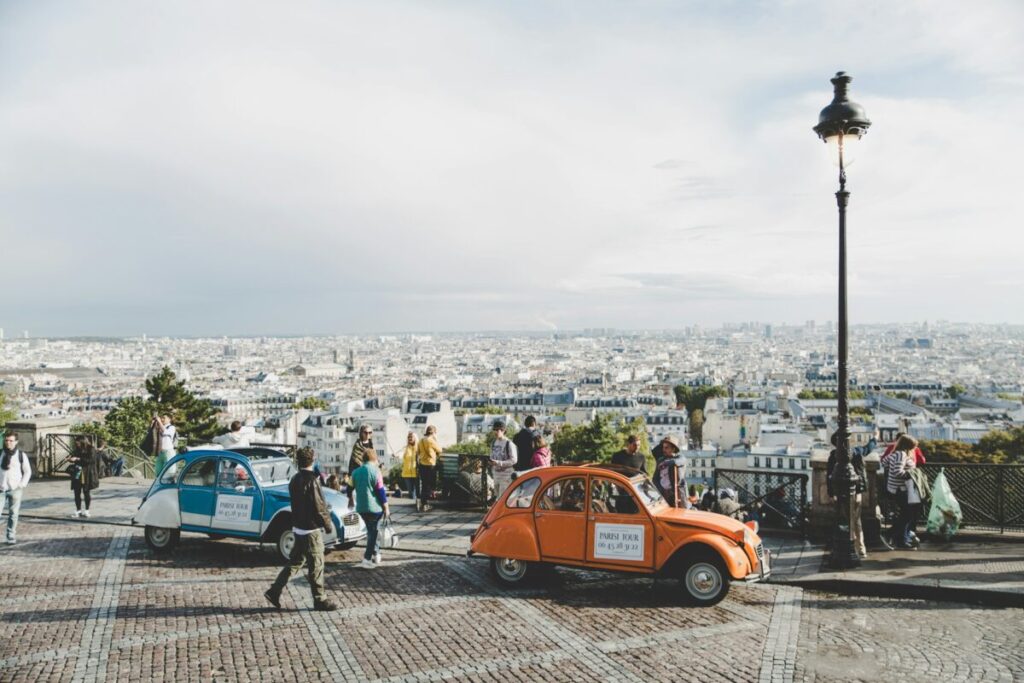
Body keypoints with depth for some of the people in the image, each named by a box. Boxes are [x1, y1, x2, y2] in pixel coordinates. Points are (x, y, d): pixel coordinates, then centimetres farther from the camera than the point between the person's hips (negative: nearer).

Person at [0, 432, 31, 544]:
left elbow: (28, 471, 6)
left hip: (15, 489, -1)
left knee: (13, 514, 6)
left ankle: (11, 537, 15)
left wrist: (22, 484, -5)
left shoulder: (21, 455, 0)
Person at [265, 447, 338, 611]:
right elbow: (318, 506, -18)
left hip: (298, 527, 8)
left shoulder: (294, 480, 7)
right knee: (316, 566, 1)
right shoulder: (311, 480, -19)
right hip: (311, 529, -8)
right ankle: (320, 601, 9)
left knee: (295, 562, 18)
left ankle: (274, 591, 18)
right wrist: (327, 523, -5)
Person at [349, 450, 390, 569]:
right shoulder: (375, 471, -11)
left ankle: (376, 555, 24)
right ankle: (367, 559, -5)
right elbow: (381, 490, -14)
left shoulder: (356, 472, 7)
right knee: (374, 532, 2)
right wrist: (386, 507, -7)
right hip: (374, 507, -6)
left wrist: (350, 500, 37)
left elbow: (351, 487, 19)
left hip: (361, 508, 6)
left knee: (372, 530, 21)